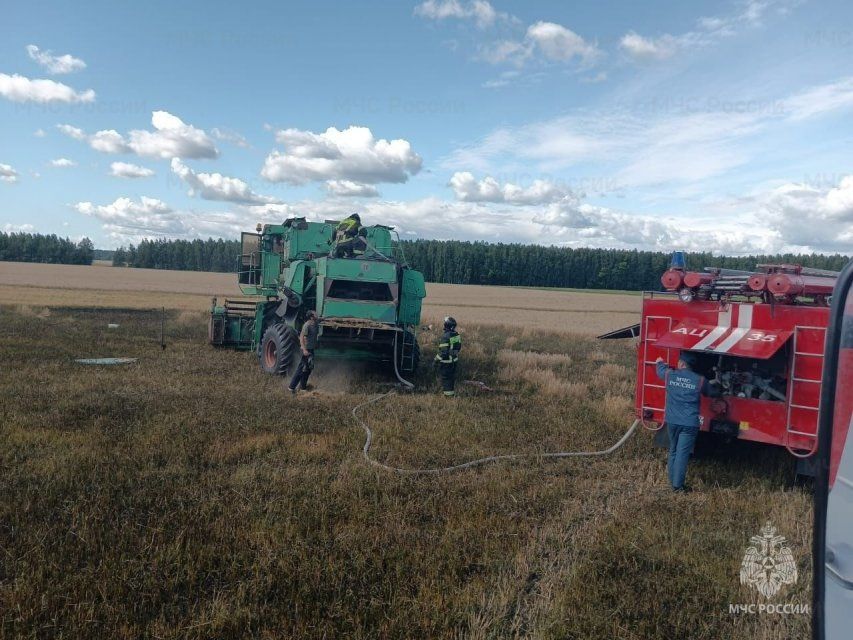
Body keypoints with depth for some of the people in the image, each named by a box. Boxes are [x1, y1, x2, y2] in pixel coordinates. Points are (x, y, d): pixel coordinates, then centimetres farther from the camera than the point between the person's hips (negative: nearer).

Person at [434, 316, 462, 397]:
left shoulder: (445, 336, -24)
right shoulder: (457, 335, 1)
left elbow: (443, 351, -24)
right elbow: (459, 347, 12)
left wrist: (436, 359, -13)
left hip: (446, 361, -8)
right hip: (454, 360, 8)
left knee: (445, 377, 3)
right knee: (452, 376, 19)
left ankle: (448, 394, 5)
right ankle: (452, 392, 29)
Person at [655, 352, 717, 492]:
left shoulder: (670, 374, -1)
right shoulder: (700, 380, -4)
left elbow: (661, 369, 23)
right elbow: (711, 393, 15)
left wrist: (660, 362, 46)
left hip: (672, 421, 3)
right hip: (690, 424, -3)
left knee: (673, 451, 18)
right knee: (682, 453, -2)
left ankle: (672, 480, 25)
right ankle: (678, 485, -1)